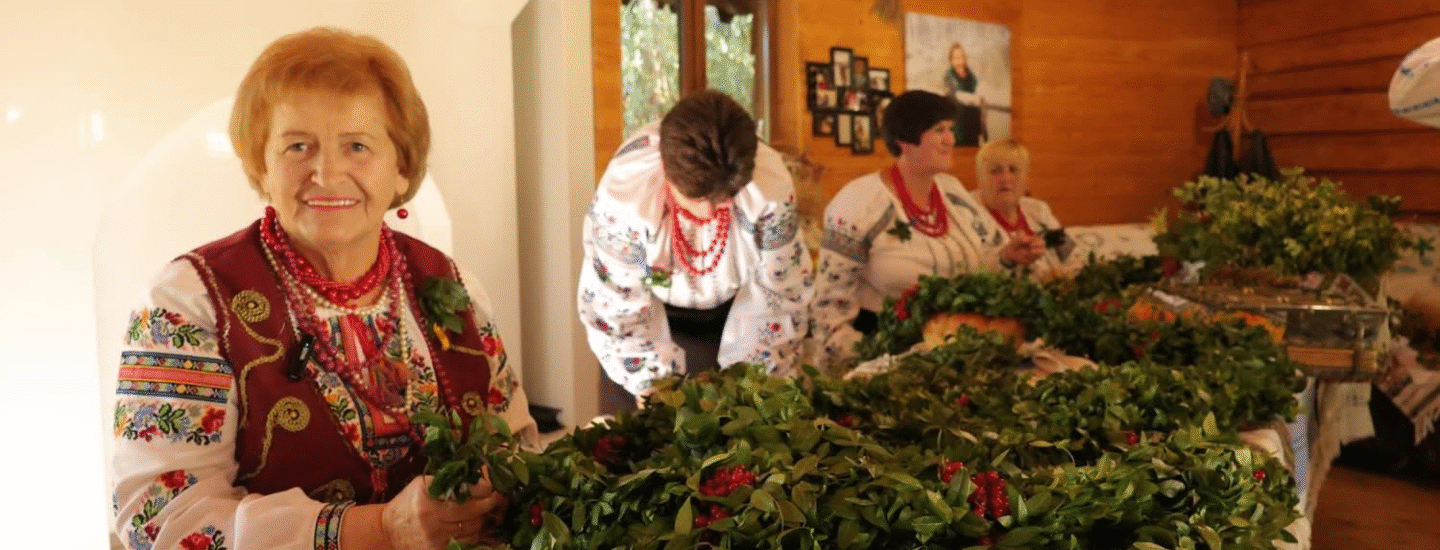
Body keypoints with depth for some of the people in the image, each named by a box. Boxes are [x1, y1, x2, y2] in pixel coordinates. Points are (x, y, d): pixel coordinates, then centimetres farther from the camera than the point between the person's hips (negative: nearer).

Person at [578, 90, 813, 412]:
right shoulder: (621, 195, -34)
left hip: (732, 312, 1)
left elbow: (779, 292, -15)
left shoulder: (772, 185, -30)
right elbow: (615, 310, -21)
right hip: (654, 310, -1)